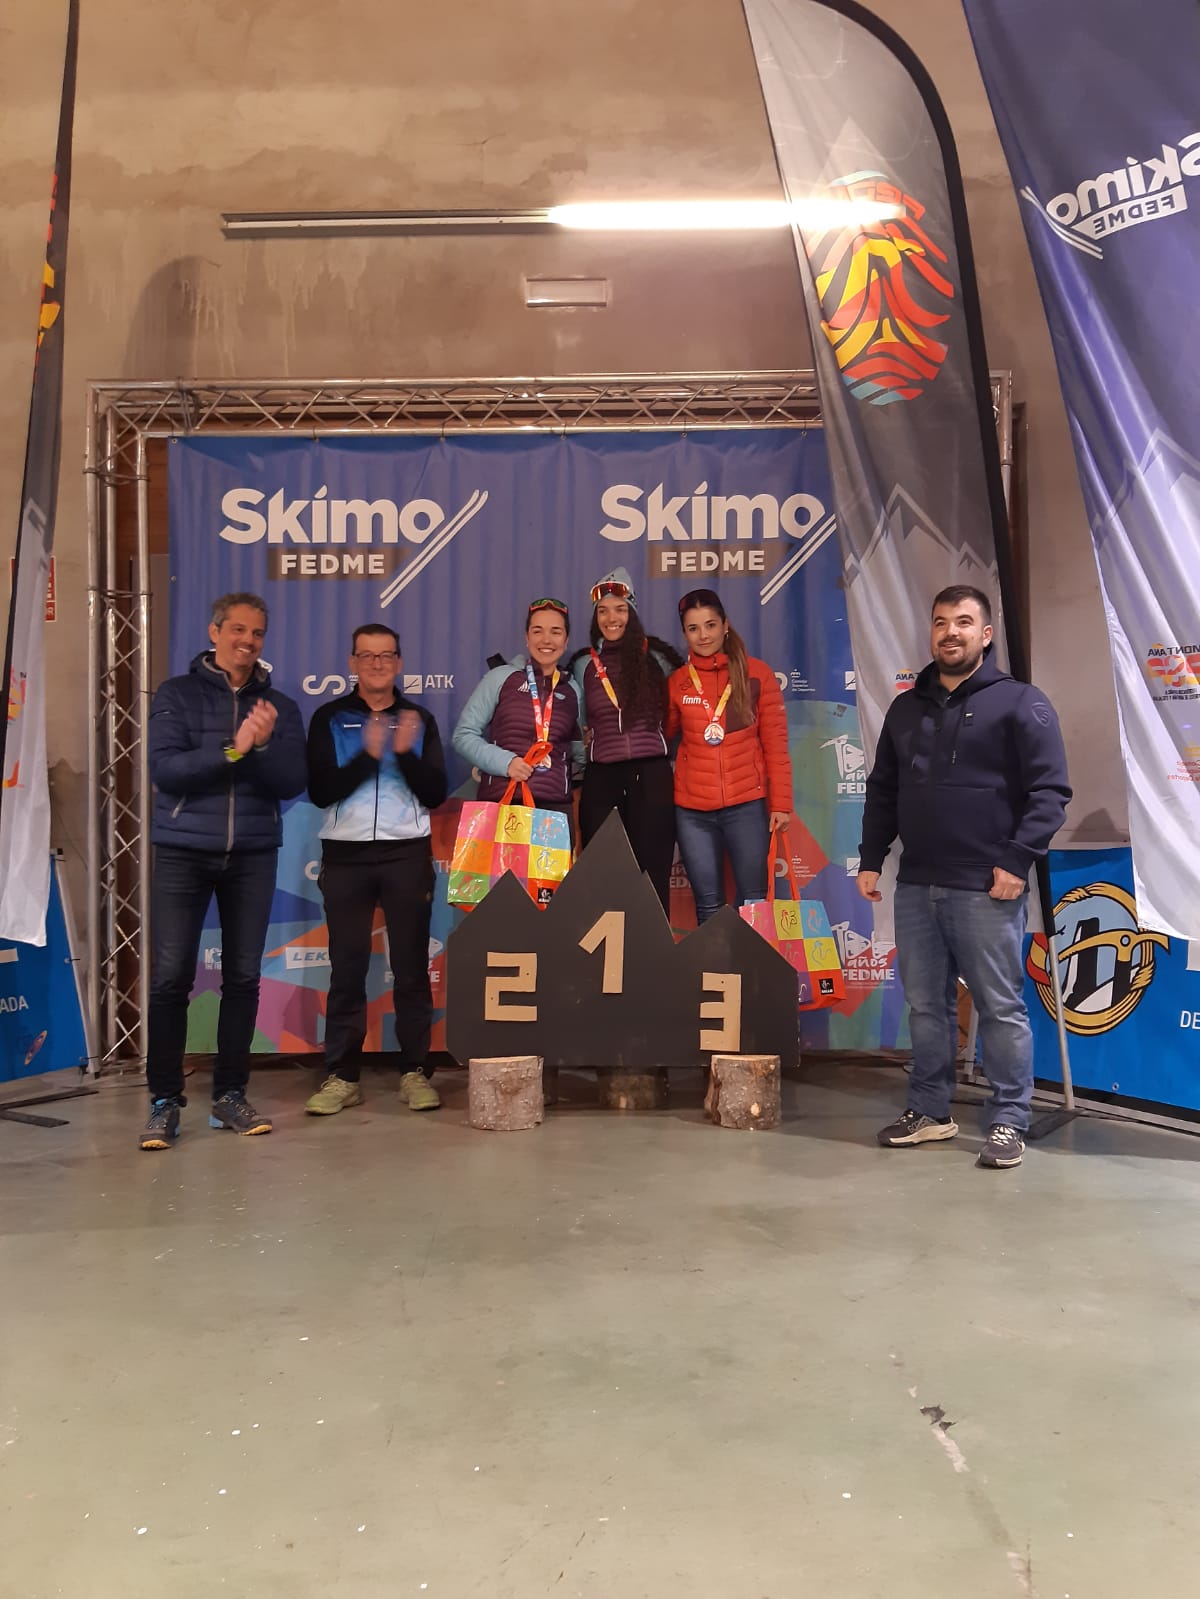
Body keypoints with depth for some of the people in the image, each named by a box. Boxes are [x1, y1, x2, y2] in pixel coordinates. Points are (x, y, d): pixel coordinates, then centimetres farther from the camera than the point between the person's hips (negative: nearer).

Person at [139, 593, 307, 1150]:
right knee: (170, 978, -4)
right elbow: (165, 769, -9)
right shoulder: (177, 695, 3)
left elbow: (292, 783, 0)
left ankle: (230, 1094, 15)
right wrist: (231, 750, -18)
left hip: (252, 854, 2)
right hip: (183, 852, -2)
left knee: (243, 977, 5)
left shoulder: (279, 707, 9)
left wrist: (263, 746, -17)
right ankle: (165, 1101, 6)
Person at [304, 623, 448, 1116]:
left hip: (407, 853, 1)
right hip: (346, 854, 0)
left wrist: (407, 754, -16)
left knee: (412, 966, 2)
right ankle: (341, 1075, 10)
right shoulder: (330, 719, 5)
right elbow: (320, 792, -6)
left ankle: (416, 1071, 9)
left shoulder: (419, 719, 8)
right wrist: (368, 755, -18)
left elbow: (436, 794, 1)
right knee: (347, 966, 2)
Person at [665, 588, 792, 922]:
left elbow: (775, 743, 1)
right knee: (708, 906, 7)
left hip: (748, 805, -2)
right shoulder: (677, 682, 6)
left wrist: (780, 803, -4)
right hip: (692, 809, 2)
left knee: (753, 902, 3)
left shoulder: (756, 673, 0)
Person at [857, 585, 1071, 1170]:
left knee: (1000, 1007, 1)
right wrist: (870, 859, 11)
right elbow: (882, 790, 19)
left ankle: (1009, 1121, 12)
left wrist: (1017, 860, -15)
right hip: (916, 886, 5)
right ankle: (930, 1110, 23)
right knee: (926, 1005, 11)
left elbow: (1050, 790, -7)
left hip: (986, 888, -5)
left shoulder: (1020, 702, -1)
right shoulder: (906, 707, 16)